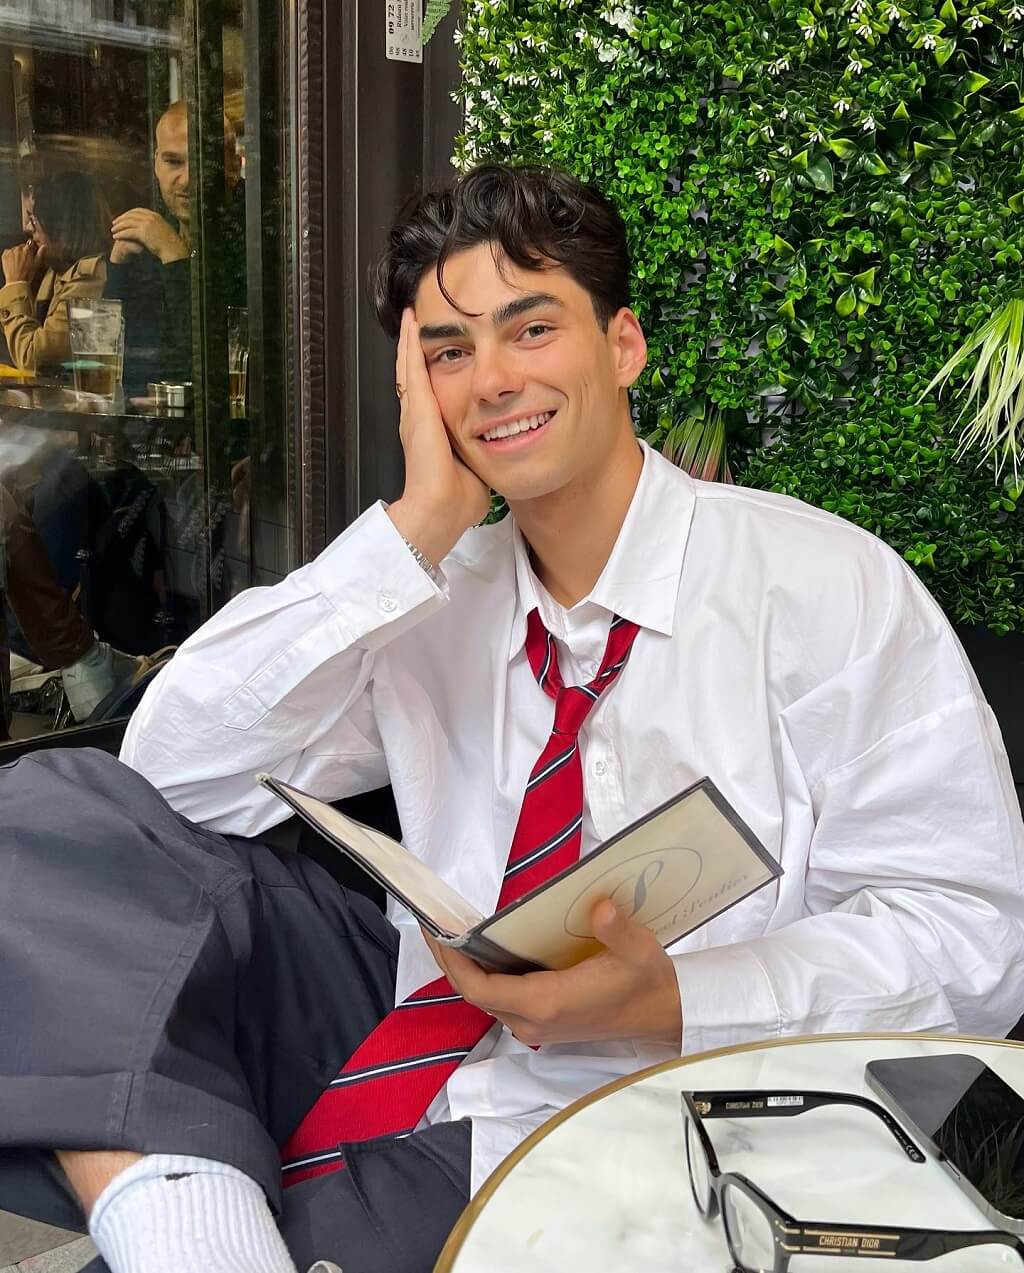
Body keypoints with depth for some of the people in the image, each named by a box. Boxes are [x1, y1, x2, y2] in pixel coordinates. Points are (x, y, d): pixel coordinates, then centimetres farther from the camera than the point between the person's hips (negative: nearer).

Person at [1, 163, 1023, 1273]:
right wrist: (417, 526, -8)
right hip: (406, 1040, 6)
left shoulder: (822, 585, -5)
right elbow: (174, 781, -2)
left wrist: (673, 1003, -24)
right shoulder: (433, 598, 8)